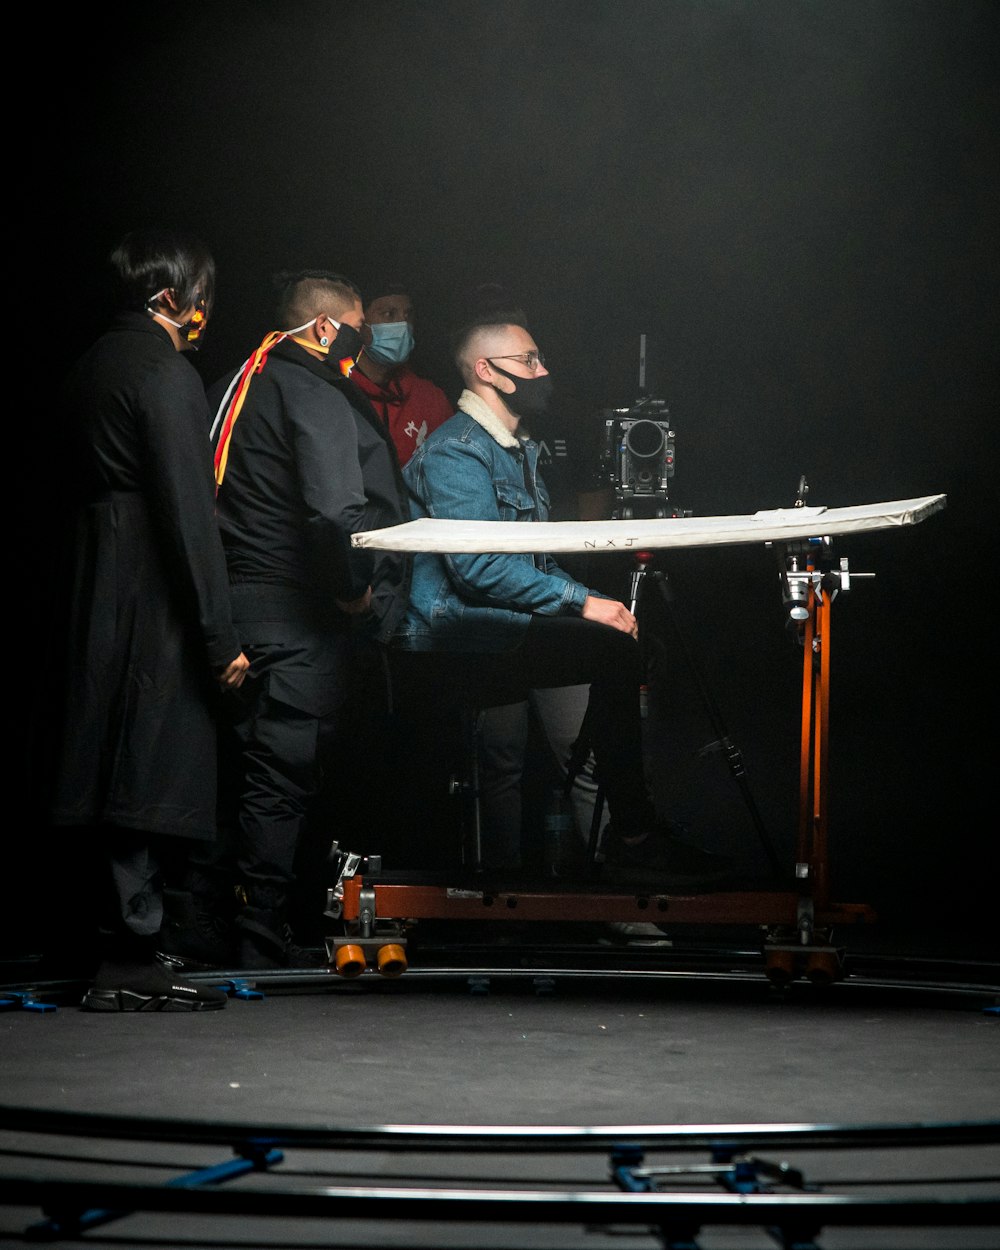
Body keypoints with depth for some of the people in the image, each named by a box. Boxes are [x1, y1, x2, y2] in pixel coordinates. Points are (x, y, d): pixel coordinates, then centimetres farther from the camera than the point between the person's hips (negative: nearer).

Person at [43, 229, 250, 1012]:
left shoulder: (93, 366, 16)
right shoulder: (164, 374, -12)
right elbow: (188, 511, -17)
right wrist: (221, 637, -16)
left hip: (99, 596, 9)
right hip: (153, 603, -9)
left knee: (114, 769, 10)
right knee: (150, 779, -6)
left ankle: (123, 953, 15)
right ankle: (128, 964, -4)